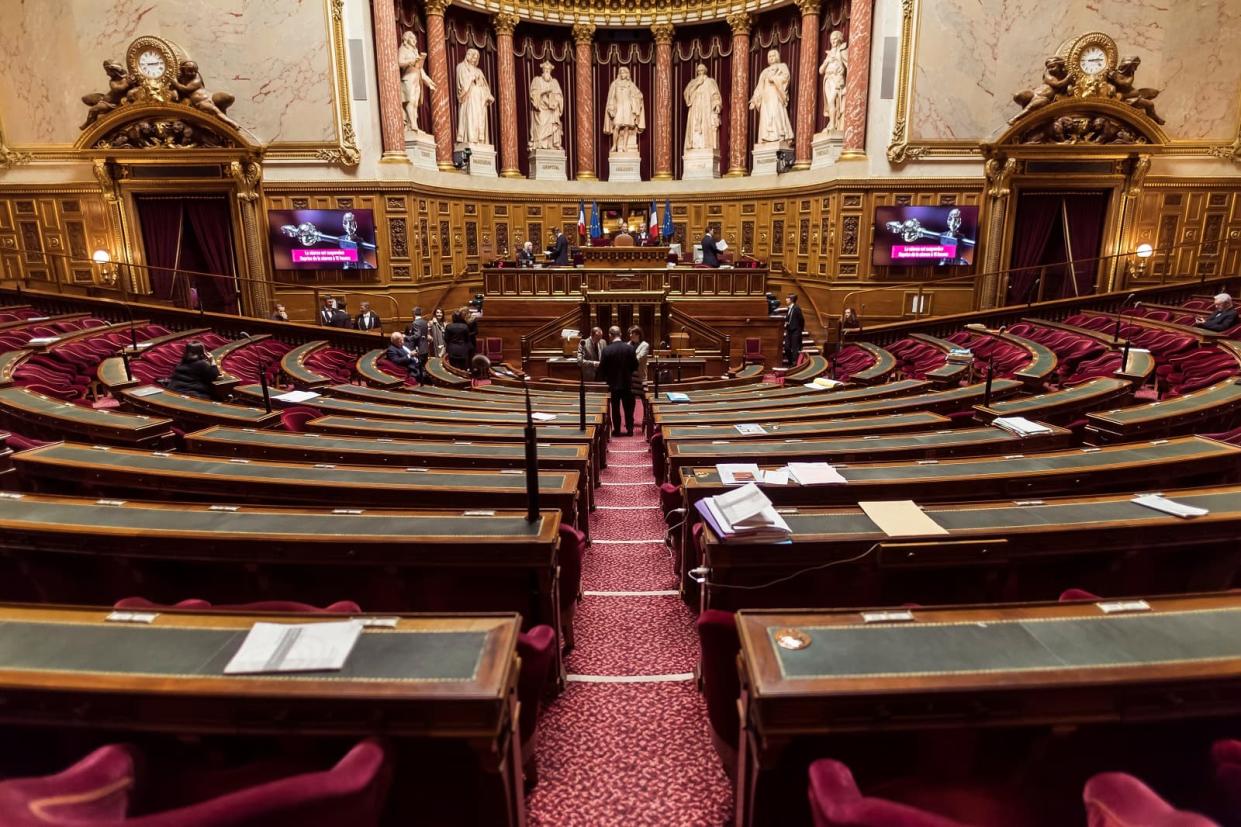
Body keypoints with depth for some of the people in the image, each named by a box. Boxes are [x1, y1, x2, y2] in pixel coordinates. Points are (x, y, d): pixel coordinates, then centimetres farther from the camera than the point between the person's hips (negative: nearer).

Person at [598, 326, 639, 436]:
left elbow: (602, 368, -10)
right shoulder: (629, 348, -9)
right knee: (628, 408, 12)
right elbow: (635, 366, -3)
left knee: (615, 408, 10)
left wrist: (604, 378, 9)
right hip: (627, 383, 1)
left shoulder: (606, 350, -14)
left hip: (614, 383, -1)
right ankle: (629, 429, 15)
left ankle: (616, 430, 15)